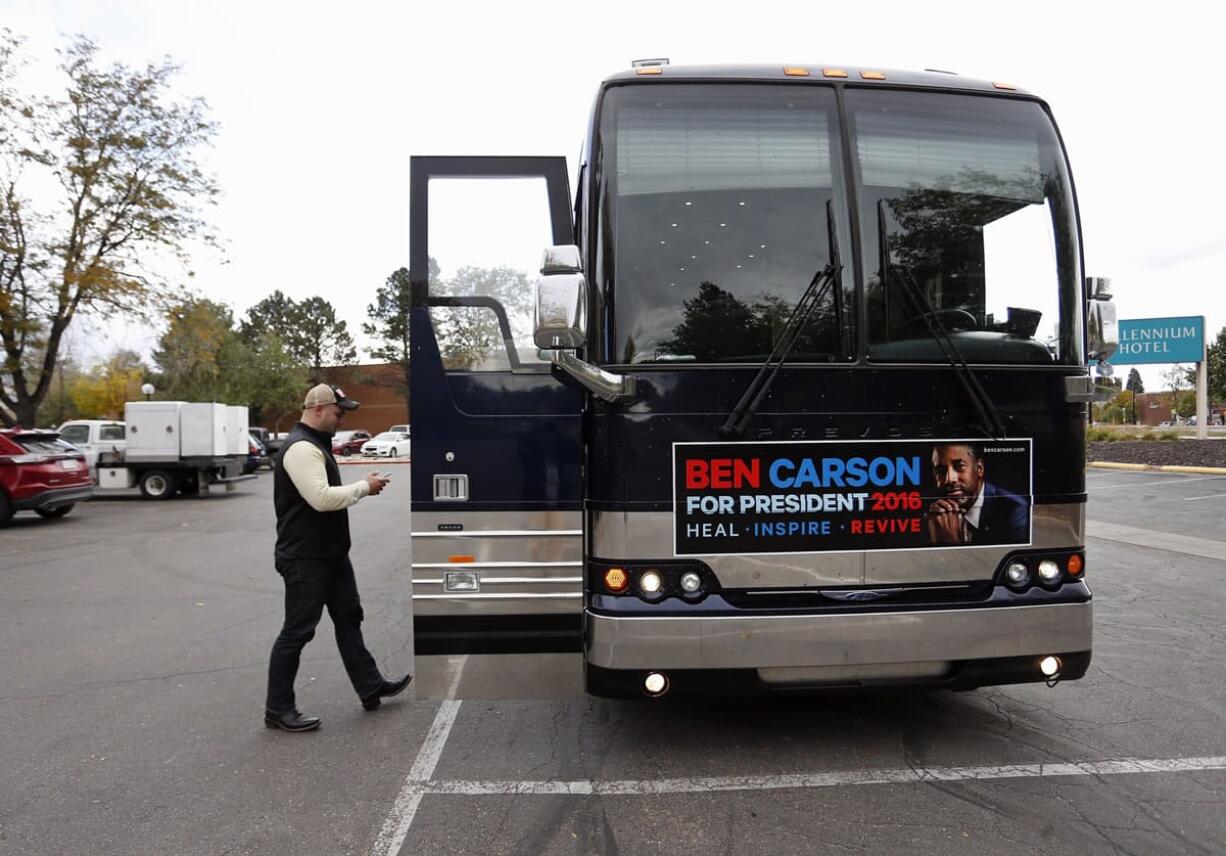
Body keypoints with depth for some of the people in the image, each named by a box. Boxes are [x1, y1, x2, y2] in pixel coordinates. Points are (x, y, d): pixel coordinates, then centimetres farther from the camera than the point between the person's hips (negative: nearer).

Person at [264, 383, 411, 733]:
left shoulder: (317, 444, 15)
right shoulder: (300, 448, -19)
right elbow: (321, 498, -28)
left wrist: (362, 488, 7)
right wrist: (364, 487, -18)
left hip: (330, 553, 11)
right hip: (305, 559, -11)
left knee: (348, 619, 16)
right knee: (297, 631, -1)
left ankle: (370, 688, 26)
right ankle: (278, 709, 11)